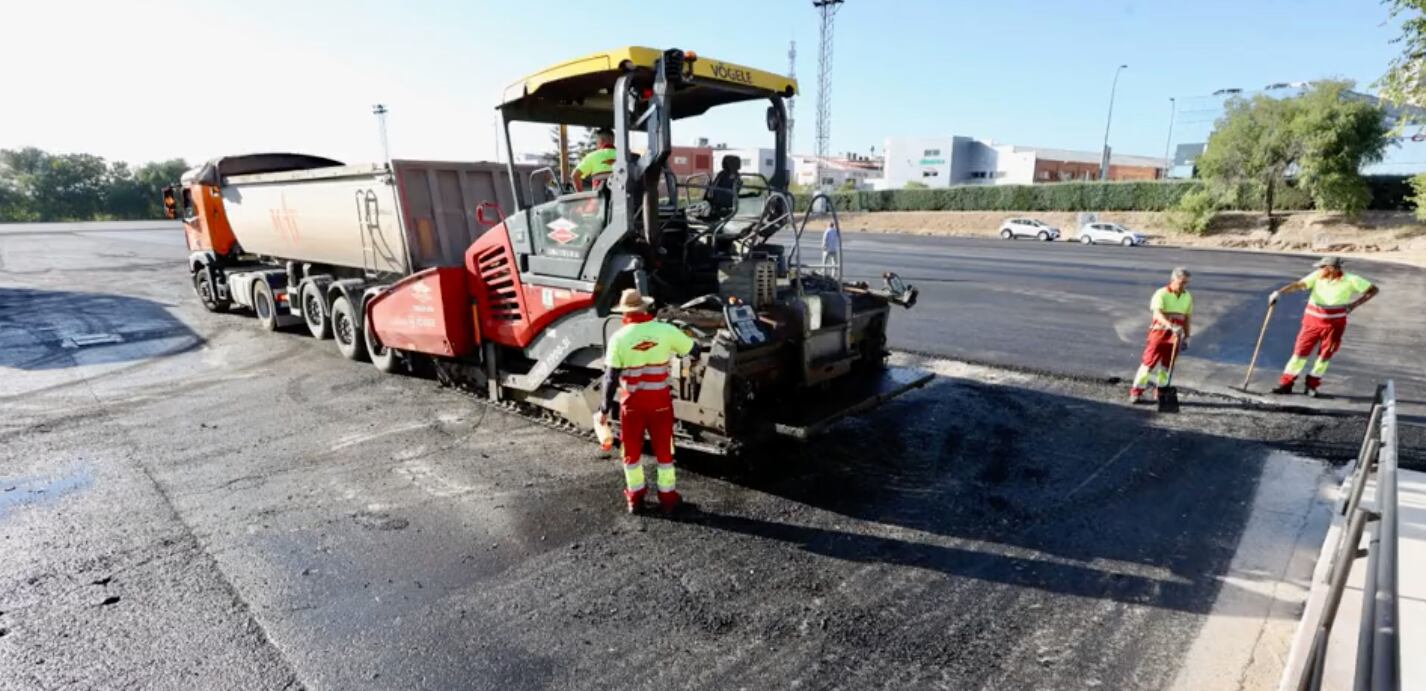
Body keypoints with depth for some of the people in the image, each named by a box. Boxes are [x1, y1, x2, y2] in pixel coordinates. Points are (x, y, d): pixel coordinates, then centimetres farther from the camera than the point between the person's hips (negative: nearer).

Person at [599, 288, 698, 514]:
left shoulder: (619, 337, -10)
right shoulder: (666, 330, -9)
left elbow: (611, 377, -9)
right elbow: (694, 351, 4)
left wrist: (605, 408, 0)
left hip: (632, 401, 0)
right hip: (660, 400, 1)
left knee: (632, 450, 16)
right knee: (664, 449, 14)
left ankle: (635, 499, 26)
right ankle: (668, 498, 23)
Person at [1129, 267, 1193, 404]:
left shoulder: (1188, 297, 10)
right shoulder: (1161, 294, -10)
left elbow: (1188, 318, 17)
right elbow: (1157, 313, -25)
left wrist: (1186, 337, 15)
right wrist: (1170, 326, -41)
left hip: (1175, 336, 5)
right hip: (1159, 332, -5)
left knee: (1166, 365, 10)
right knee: (1149, 362, -6)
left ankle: (1160, 392, 22)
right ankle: (1135, 393, -2)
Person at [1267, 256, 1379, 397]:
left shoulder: (1350, 280, -7)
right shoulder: (1317, 276, -6)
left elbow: (1373, 290, 2)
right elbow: (1299, 284, -19)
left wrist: (1354, 304, -9)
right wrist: (1279, 292, -35)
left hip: (1334, 323, 0)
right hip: (1312, 320, 0)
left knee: (1325, 355, 6)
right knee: (1300, 350, -2)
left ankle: (1312, 386, 19)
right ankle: (1286, 384, 3)